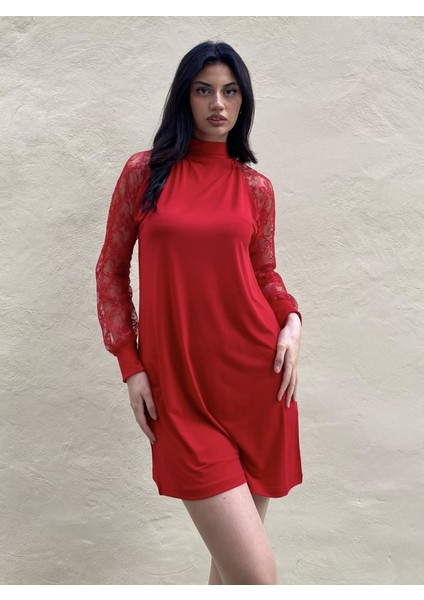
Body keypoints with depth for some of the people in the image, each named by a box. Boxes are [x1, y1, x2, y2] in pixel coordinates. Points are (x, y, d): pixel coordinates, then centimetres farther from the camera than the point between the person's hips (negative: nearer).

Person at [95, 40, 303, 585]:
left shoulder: (255, 186, 9)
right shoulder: (144, 171, 4)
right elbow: (111, 270, 7)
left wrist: (291, 320, -2)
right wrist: (129, 364, 0)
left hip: (257, 374, 3)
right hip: (178, 386, -2)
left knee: (234, 546, 14)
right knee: (258, 575, -6)